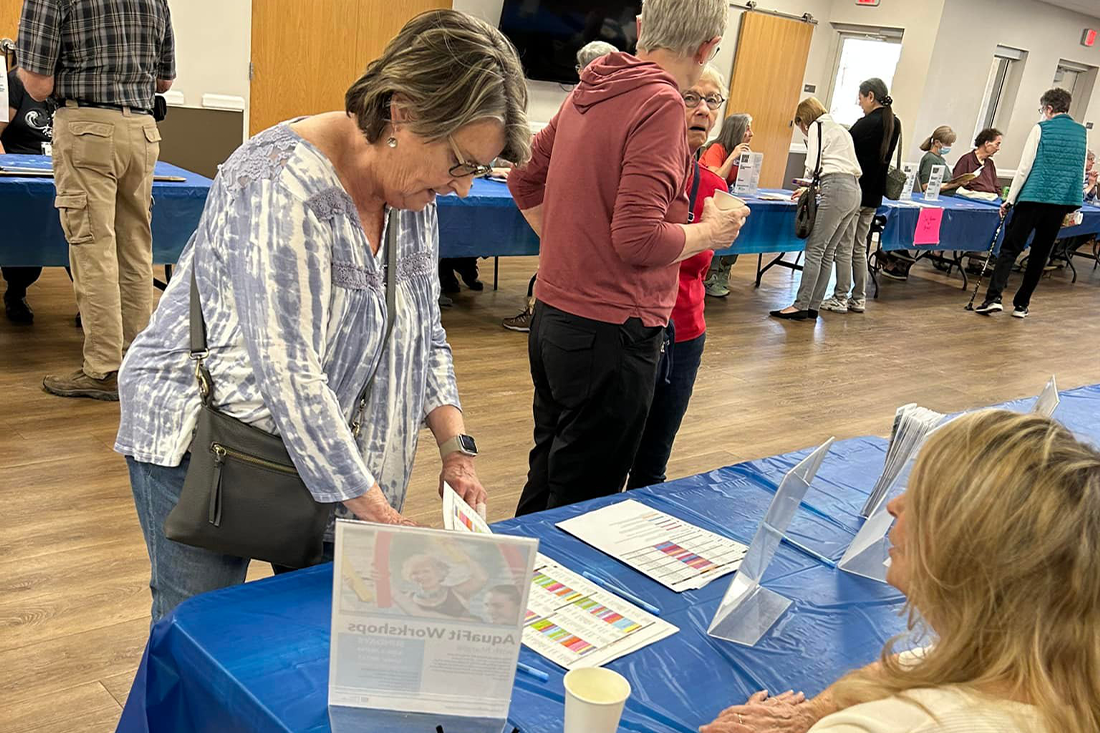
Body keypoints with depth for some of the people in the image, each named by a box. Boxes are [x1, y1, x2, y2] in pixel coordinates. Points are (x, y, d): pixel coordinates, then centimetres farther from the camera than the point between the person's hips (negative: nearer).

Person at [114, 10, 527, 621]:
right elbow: (288, 376, -30)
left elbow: (425, 337, 6)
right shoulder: (281, 187, -27)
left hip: (321, 450, 7)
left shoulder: (415, 187, -2)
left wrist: (456, 446, -7)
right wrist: (382, 518, -28)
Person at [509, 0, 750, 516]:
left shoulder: (588, 91, 8)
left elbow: (525, 181, 19)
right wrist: (711, 232, -6)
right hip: (610, 332, -8)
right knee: (580, 502, 6)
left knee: (545, 480, 23)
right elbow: (638, 238, -23)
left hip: (551, 315, 9)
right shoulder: (660, 105, -17)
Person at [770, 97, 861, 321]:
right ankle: (813, 307, 6)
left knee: (814, 249, -9)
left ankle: (800, 306, -11)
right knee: (827, 252, 7)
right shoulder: (840, 130, 30)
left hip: (836, 190, -9)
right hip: (853, 190, 9)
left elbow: (813, 165, -4)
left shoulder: (817, 127, 5)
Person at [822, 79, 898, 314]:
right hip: (873, 196, 8)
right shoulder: (894, 124, 8)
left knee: (844, 248, 0)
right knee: (860, 247, 15)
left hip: (853, 193, -8)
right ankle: (859, 298, 19)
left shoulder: (866, 124, -17)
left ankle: (840, 299, 4)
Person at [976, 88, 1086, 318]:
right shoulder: (1081, 133, 11)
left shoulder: (1041, 129, -2)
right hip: (1062, 201, 4)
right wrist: (1072, 204, 23)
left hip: (1035, 196, -4)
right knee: (1040, 253, 10)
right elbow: (1081, 173, 14)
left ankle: (993, 297, -16)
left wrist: (1009, 200, -1)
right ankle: (1021, 304, 13)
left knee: (1010, 248, -2)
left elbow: (1024, 168, -6)